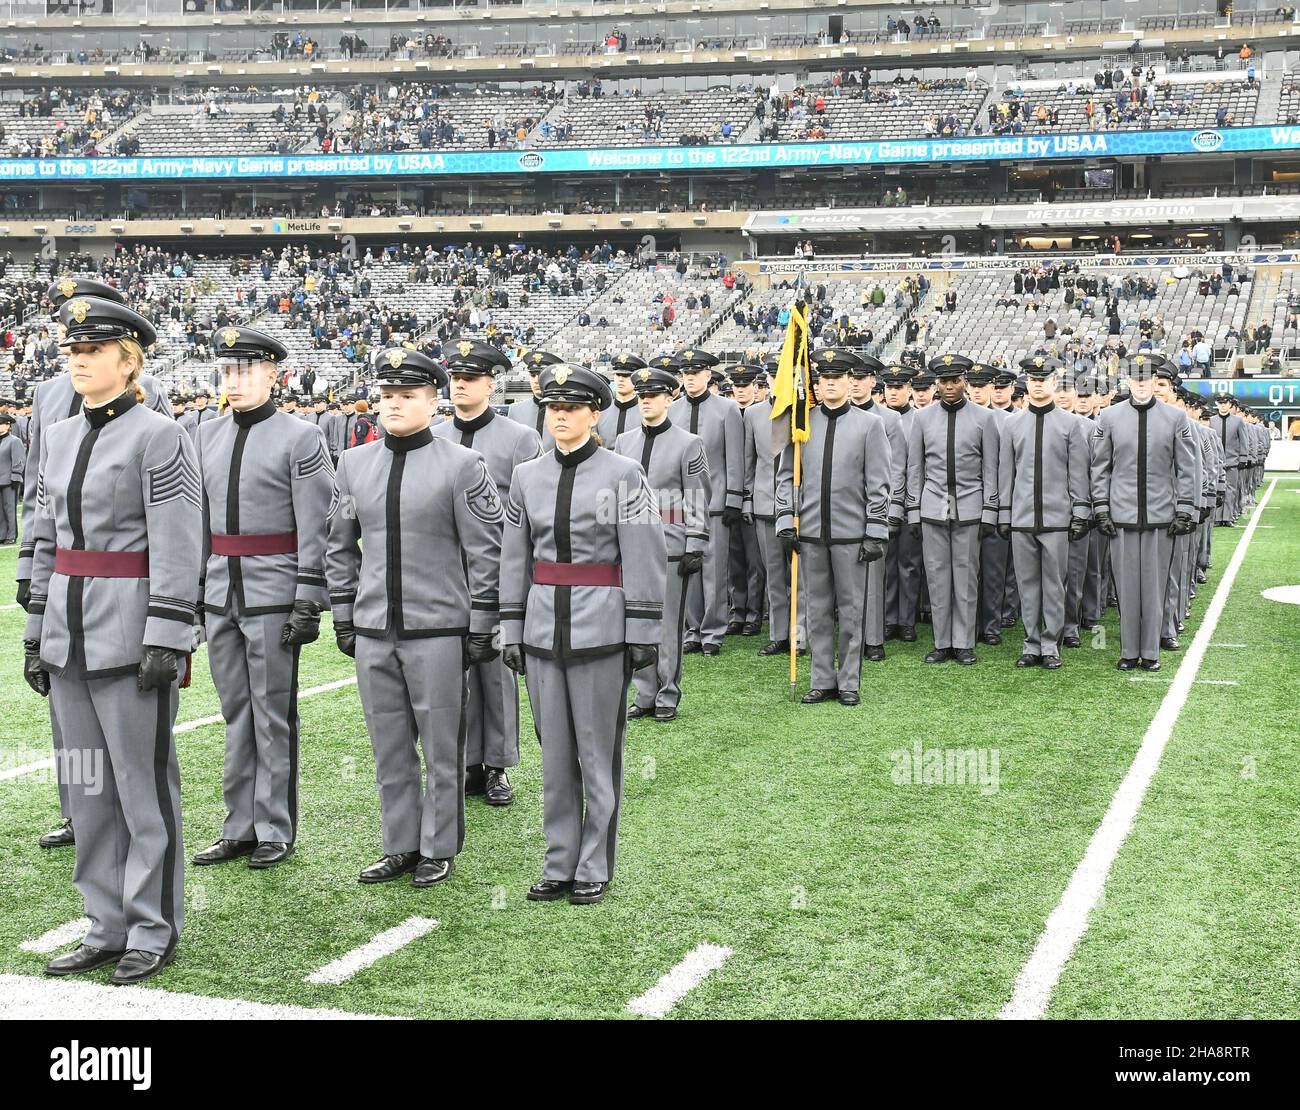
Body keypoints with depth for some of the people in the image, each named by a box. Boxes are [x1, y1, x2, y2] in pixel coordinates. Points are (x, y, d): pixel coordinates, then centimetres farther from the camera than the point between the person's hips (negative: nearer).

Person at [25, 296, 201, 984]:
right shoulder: (57, 437, 13)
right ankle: (107, 926, 23)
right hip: (69, 632, 7)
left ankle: (153, 931, 13)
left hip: (130, 630, -7)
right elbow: (46, 540, 17)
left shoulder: (158, 436, -8)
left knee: (143, 782, 1)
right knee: (88, 784, 12)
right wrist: (37, 630, 14)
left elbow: (176, 547, -13)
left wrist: (166, 639, -17)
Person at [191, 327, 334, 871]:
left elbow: (316, 529, -9)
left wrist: (308, 603, -14)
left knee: (273, 714, 1)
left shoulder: (301, 438, -6)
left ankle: (275, 830, 12)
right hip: (220, 595, 5)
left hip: (274, 596, -5)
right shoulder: (206, 436, 11)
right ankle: (240, 827, 21)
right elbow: (198, 520, 16)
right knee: (236, 712, 12)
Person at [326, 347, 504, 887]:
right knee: (389, 748, 13)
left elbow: (486, 552, -5)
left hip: (439, 630, -4)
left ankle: (439, 848, 20)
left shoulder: (462, 464, -5)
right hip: (373, 632, 4)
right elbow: (340, 547, 14)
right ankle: (401, 846, 26)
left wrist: (482, 628, -7)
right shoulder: (352, 463, 8)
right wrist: (343, 618, 11)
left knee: (442, 748, 6)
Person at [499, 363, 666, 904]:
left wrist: (644, 633, -8)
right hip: (543, 630, 4)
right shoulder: (527, 476, 9)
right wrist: (512, 630, 10)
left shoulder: (624, 474, -3)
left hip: (601, 630, -4)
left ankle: (594, 867, 16)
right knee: (555, 753, 10)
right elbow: (515, 559, 12)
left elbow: (645, 559, -5)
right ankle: (560, 864, 20)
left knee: (598, 753, 4)